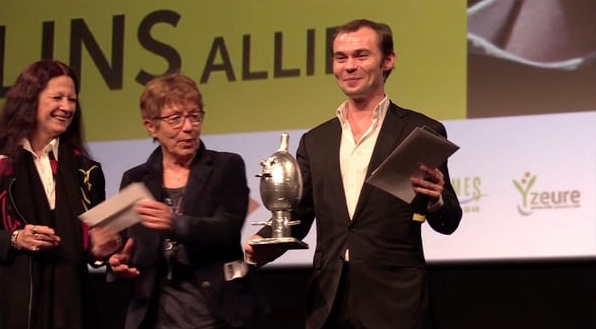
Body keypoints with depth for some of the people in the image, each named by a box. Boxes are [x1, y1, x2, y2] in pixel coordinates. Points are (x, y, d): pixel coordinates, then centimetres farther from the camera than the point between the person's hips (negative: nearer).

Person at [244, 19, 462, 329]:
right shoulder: (315, 141, 13)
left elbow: (448, 222, 1)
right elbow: (298, 213, 14)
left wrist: (435, 200, -21)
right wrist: (263, 243, -6)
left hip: (394, 301, -3)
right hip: (329, 301, 4)